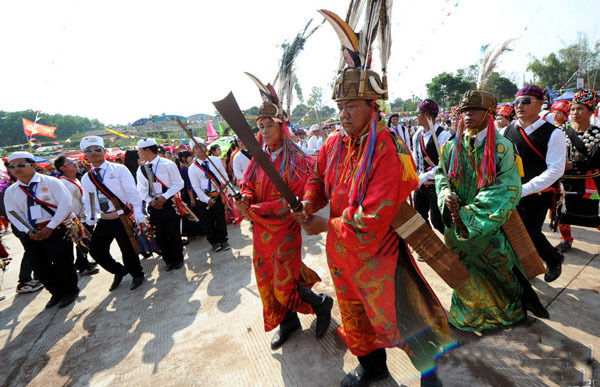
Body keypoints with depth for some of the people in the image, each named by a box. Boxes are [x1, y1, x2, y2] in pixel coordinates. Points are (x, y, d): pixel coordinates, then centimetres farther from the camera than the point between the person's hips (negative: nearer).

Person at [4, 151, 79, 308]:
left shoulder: (51, 182, -7)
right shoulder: (10, 192, 7)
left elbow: (65, 205, -13)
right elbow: (14, 215, 5)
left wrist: (50, 227, -15)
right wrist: (28, 231, -11)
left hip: (57, 229, -5)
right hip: (31, 234, 5)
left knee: (62, 264, -1)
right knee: (39, 266, 10)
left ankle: (70, 291, 23)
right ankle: (57, 293, 31)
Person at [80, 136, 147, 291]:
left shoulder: (119, 169, -4)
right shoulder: (86, 178, 11)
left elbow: (132, 192, -10)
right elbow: (87, 200, 15)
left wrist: (138, 213, -16)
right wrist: (90, 217, -3)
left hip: (122, 217, -6)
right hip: (103, 221, 6)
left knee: (128, 249, -1)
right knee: (96, 250, 9)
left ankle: (137, 275, 25)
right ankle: (119, 272, 33)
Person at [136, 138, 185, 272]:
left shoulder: (168, 164, -7)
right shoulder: (141, 169, 6)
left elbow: (178, 183, -8)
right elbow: (141, 189, 8)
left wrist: (163, 197, -15)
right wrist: (150, 201, -10)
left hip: (170, 203, -4)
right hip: (154, 206, 4)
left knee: (174, 233, 2)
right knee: (160, 235, 9)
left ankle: (178, 259, 23)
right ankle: (168, 260, 26)